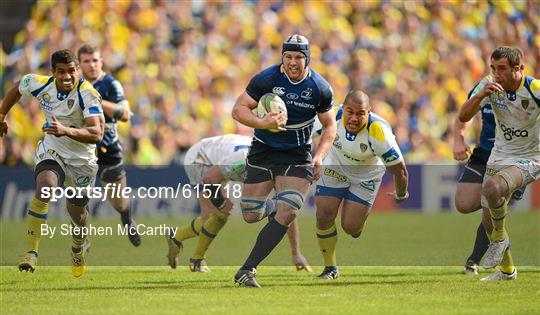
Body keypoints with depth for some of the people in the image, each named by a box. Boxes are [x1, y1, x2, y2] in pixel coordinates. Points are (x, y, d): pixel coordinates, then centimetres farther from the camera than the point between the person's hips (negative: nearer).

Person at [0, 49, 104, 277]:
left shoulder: (88, 94, -26)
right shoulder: (40, 84, -14)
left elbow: (97, 134, -35)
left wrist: (66, 130, -50)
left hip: (82, 161, -1)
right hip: (51, 152, 1)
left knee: (77, 212, 14)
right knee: (44, 191, -29)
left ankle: (78, 249, 49)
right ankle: (32, 253, -26)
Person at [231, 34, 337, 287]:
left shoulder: (320, 88, -7)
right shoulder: (266, 79, -12)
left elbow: (330, 126, 5)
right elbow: (238, 109, -9)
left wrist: (319, 156, -11)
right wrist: (262, 123, -28)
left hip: (298, 156, 0)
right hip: (263, 151, 0)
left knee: (287, 214, -17)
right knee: (251, 216, 2)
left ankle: (247, 270, -13)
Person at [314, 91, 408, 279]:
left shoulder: (379, 133, -37)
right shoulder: (332, 117, -29)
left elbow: (399, 169, -22)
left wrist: (401, 195, -6)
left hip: (366, 176, -2)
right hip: (336, 168, 2)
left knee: (350, 227, -6)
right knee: (324, 216, -8)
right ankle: (330, 268, 12)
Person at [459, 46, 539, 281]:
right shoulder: (490, 85, -10)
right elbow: (463, 117, -16)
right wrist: (480, 95, -32)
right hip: (500, 155, 6)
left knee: (492, 189, -33)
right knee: (489, 217, 7)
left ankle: (500, 237, -5)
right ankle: (506, 270, 28)